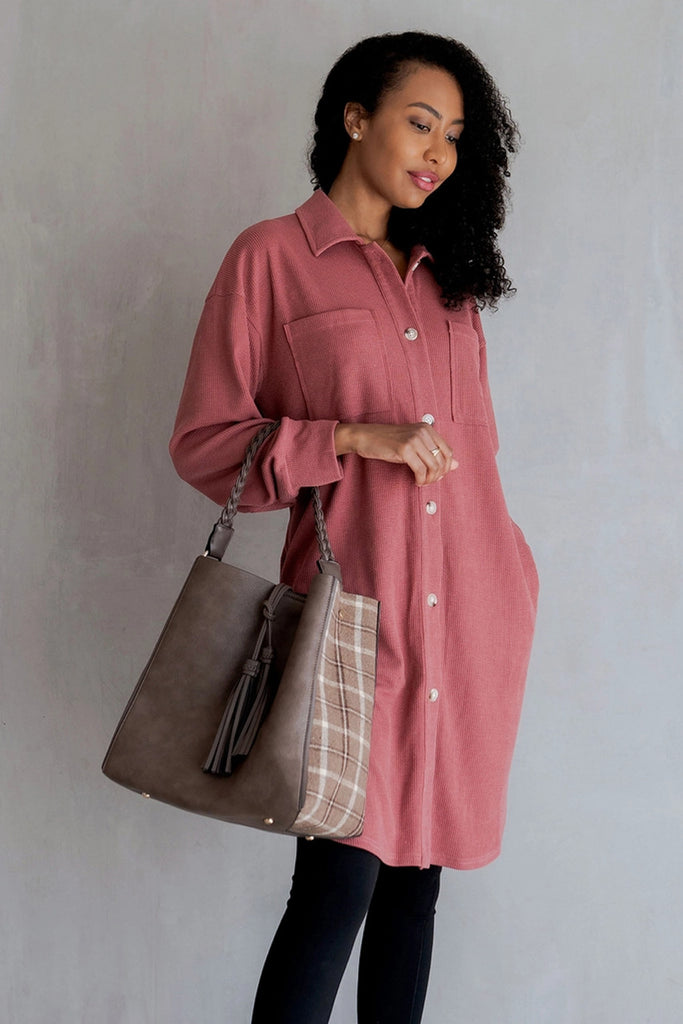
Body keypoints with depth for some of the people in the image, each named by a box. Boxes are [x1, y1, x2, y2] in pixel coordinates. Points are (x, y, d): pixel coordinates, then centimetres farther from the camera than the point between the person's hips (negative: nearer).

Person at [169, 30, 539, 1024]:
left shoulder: (446, 275, 18)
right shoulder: (273, 256, 1)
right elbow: (201, 442, -3)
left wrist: (509, 585, 17)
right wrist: (356, 439, -13)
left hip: (470, 618, 5)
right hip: (358, 614, -5)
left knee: (417, 876, 10)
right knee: (337, 887, -6)